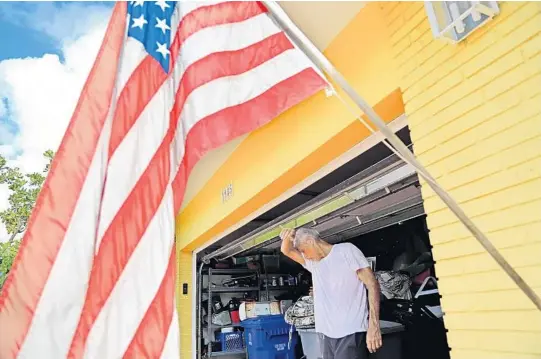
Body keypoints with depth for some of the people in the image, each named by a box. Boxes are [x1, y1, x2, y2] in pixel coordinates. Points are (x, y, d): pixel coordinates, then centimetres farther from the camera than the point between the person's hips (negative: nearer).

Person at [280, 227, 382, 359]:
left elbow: (372, 284, -8)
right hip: (326, 333, 6)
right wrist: (288, 237, -4)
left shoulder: (346, 250, -3)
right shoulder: (312, 262, 16)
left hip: (350, 332, -6)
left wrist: (373, 326, -15)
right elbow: (286, 250, 21)